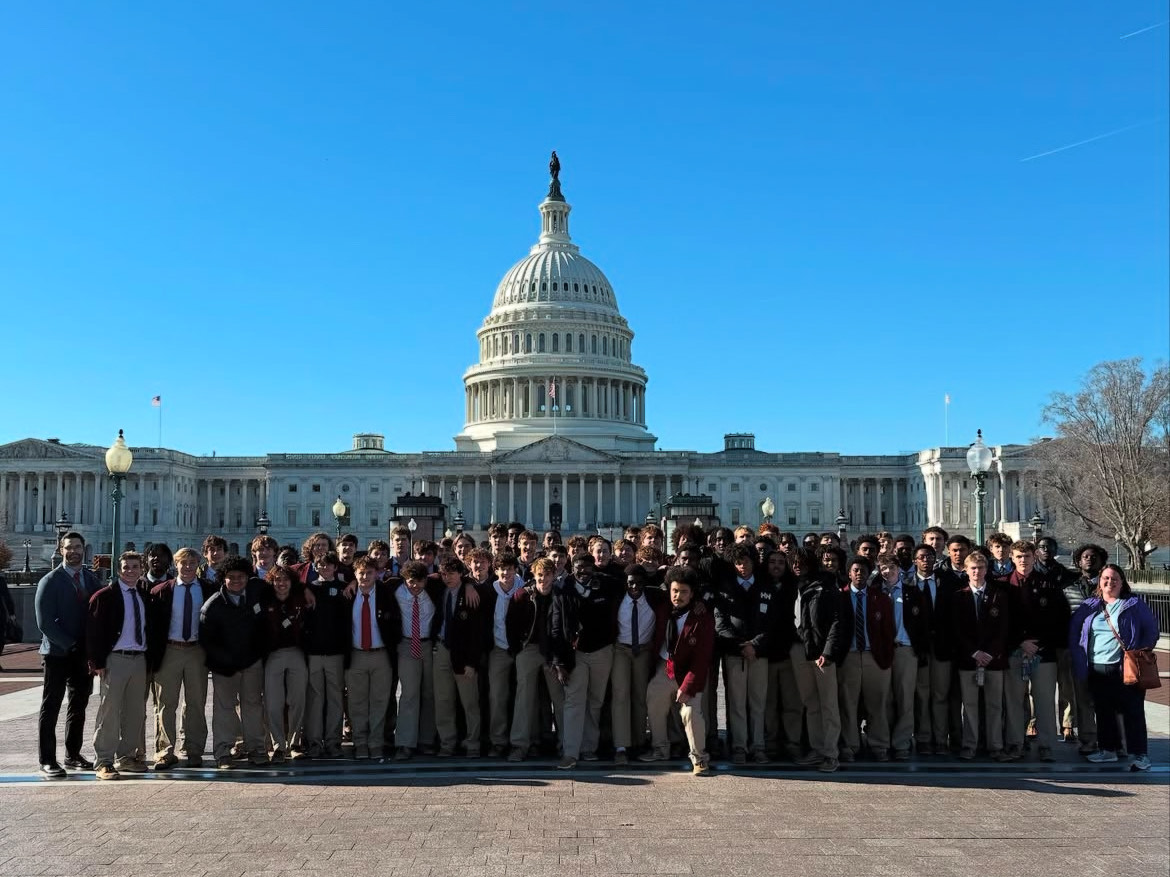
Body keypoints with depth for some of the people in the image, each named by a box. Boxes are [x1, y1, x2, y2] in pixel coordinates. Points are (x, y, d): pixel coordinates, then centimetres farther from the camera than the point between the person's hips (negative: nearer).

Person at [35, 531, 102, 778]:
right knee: (50, 708, 1)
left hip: (84, 654, 5)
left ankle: (73, 755, 20)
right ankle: (47, 761, 6)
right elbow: (45, 622, -12)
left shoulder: (92, 580, 9)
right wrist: (70, 645, -16)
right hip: (57, 653, -5)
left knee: (79, 707, 11)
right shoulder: (50, 581, -6)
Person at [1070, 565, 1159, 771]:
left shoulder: (1135, 604, 3)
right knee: (1103, 711, 11)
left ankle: (1139, 754, -1)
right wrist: (1077, 657, 3)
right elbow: (1073, 630, 13)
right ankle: (1108, 749, 22)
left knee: (1133, 711, -5)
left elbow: (1151, 628, 3)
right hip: (1097, 669, 4)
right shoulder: (1089, 606, 11)